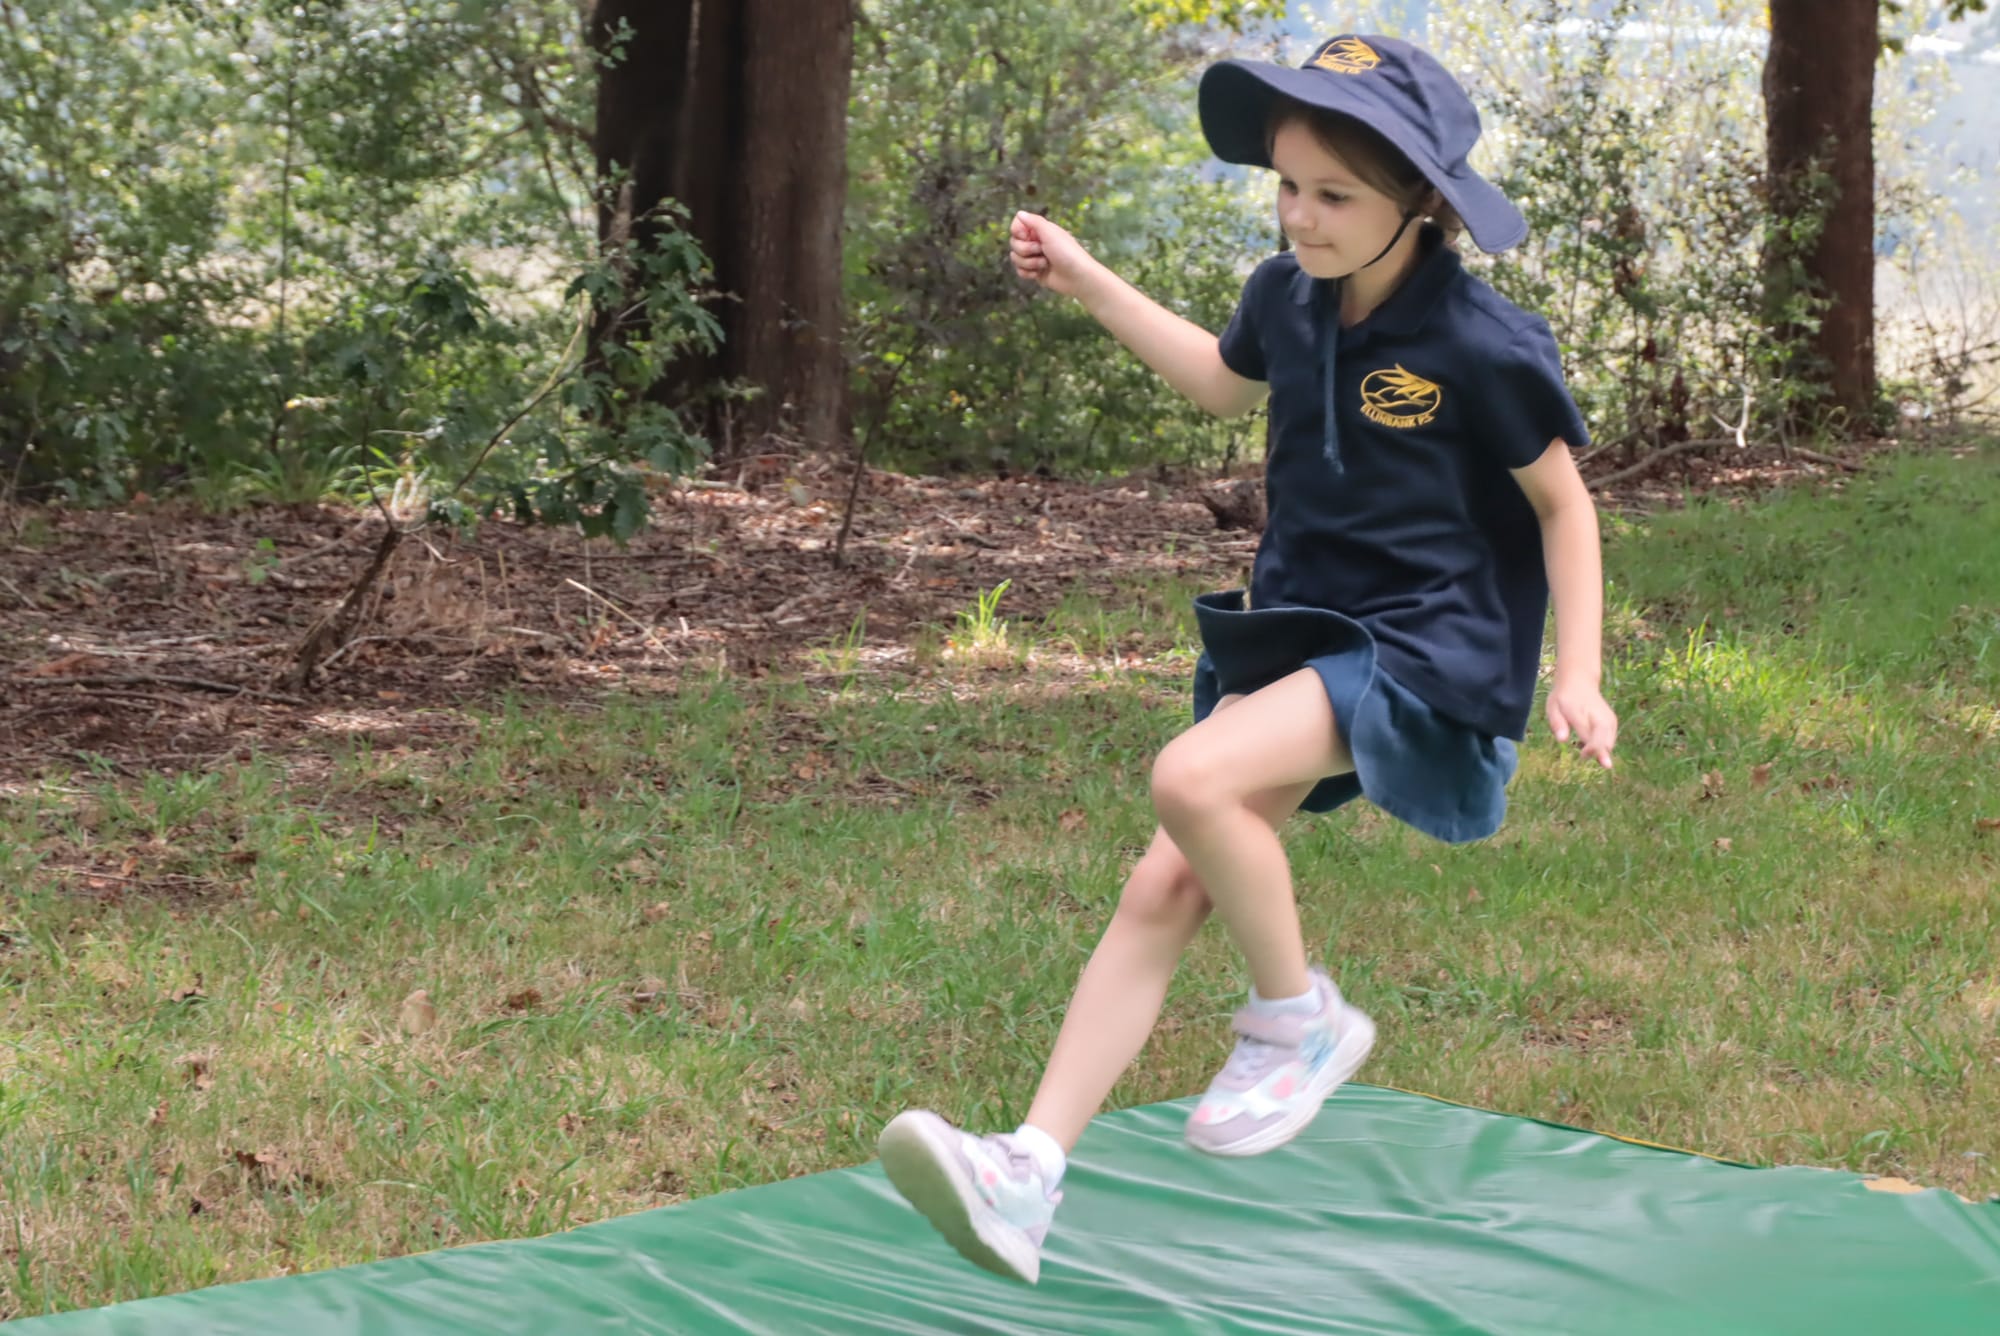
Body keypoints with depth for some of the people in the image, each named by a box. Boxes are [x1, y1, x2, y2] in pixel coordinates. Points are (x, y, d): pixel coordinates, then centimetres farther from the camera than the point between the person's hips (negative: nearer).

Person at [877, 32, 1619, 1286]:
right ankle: (1028, 1176, -8)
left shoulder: (1483, 347, -15)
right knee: (1163, 892, -5)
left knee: (1194, 777, -29)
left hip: (1427, 652, -7)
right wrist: (1087, 282, 26)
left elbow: (1563, 501, -3)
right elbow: (1223, 380, 27)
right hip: (1297, 635, 7)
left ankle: (1300, 1020, -6)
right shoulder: (1288, 298, 3)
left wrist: (1576, 673, -11)